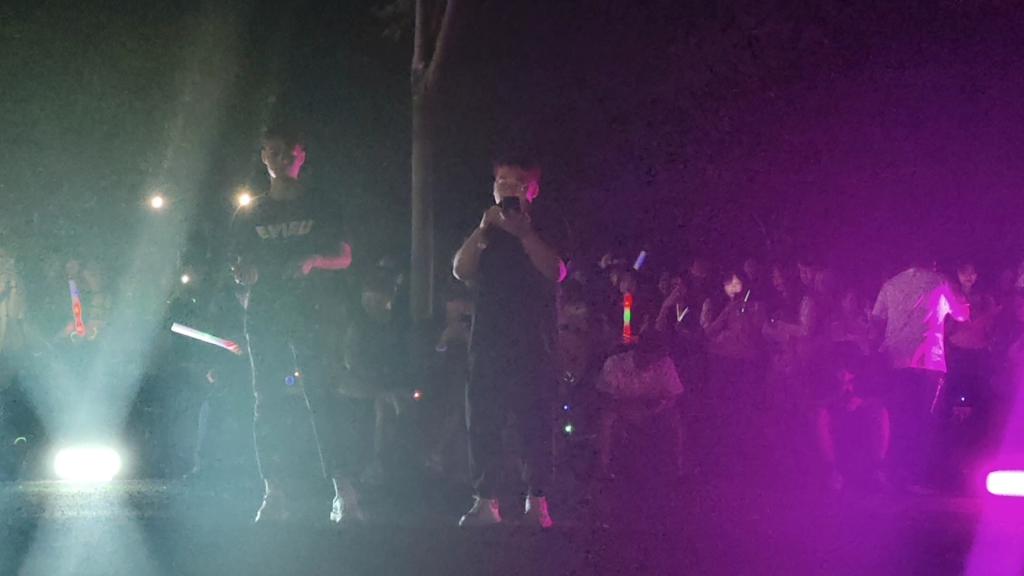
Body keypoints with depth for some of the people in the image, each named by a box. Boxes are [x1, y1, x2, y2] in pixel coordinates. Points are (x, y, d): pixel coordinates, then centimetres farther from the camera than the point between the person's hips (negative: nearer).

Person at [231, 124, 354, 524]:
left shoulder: (319, 209, 10)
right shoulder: (251, 216, 17)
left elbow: (344, 257, 7)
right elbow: (240, 270, 17)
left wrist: (313, 260, -13)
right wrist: (246, 273, -6)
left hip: (311, 315, -3)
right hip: (265, 315, 3)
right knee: (269, 405, -3)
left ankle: (343, 491, -13)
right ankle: (276, 494, -2)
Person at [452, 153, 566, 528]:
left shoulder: (544, 227, 6)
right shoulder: (484, 231, 15)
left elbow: (555, 272, -9)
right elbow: (461, 270, 2)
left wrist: (525, 234, -18)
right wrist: (483, 231, -10)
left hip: (533, 340, -3)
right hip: (489, 338, 3)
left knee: (535, 420, -7)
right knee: (482, 420, -3)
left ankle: (537, 501, -4)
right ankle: (485, 501, -1)